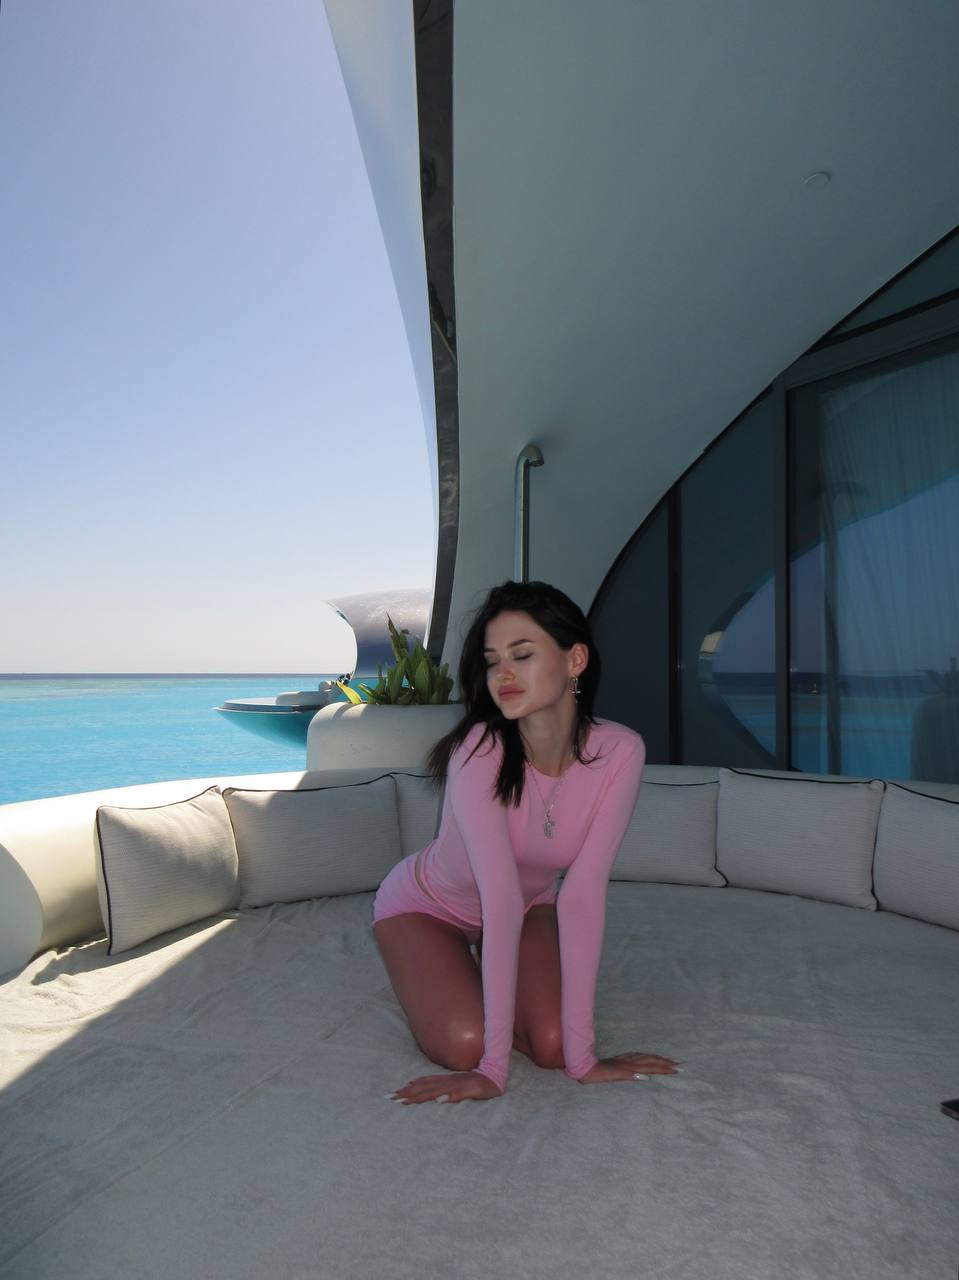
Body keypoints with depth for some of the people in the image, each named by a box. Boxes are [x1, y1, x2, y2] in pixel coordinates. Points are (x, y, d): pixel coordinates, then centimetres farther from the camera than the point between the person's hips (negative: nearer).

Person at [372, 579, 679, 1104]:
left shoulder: (619, 751, -27)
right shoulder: (479, 751, -36)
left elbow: (583, 893, -29)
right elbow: (501, 899, -39)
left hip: (531, 903, 3)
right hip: (425, 904, -2)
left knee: (552, 1045, -13)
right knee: (464, 1044, -20)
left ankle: (480, 975, 20)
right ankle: (436, 977, 15)